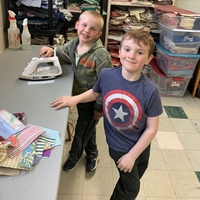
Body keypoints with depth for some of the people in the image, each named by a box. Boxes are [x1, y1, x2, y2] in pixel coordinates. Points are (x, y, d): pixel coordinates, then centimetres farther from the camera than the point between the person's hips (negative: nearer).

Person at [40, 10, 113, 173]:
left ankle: (74, 155, 43)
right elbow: (63, 53, 16)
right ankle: (92, 154, 49)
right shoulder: (74, 44, -7)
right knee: (88, 128, 25)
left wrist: (100, 107, -17)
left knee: (82, 130, 14)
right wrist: (52, 51, -6)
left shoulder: (101, 54, -28)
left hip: (93, 101, -6)